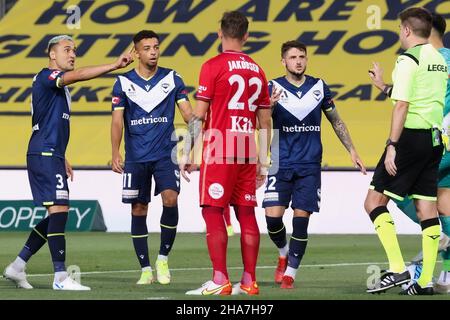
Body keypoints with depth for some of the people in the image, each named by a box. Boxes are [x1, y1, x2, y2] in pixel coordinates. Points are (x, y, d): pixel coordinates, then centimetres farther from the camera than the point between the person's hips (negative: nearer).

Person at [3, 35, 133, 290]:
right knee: (59, 210, -15)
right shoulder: (46, 76, -8)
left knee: (57, 215, 10)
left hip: (51, 156, 10)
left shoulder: (60, 86, 22)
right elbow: (79, 75, -26)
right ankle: (60, 277, -16)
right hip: (44, 154, -10)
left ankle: (17, 267, 16)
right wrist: (115, 66, -34)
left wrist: (62, 159, 27)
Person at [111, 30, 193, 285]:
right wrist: (116, 153, -14)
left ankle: (163, 258, -2)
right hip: (136, 157, 1)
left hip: (166, 153, -1)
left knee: (170, 198, -19)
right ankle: (146, 269, 12)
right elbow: (117, 121, -1)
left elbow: (188, 113, 0)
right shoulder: (124, 82, 3)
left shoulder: (172, 79, 3)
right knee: (138, 210, 2)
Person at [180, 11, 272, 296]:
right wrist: (263, 162, 20)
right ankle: (249, 281, 6)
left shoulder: (214, 66, -5)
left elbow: (199, 115, -8)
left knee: (213, 211, -4)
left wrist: (187, 154, -2)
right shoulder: (257, 70, 12)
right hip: (248, 153, 5)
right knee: (246, 213, 7)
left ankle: (220, 281, -11)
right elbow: (265, 122, 15)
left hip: (219, 152, -5)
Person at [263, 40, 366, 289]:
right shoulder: (273, 88, -2)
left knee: (301, 218, -5)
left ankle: (290, 273, 5)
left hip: (309, 166, 1)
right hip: (281, 165, -1)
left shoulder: (319, 87, 6)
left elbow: (336, 121, 17)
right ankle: (283, 254, 20)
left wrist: (352, 150, 13)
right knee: (273, 217, -10)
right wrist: (270, 105, -33)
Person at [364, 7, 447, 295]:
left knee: (374, 201, -3)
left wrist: (392, 145, -17)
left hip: (411, 136, -8)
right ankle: (426, 280, 4)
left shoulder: (408, 60, -11)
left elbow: (402, 105, -17)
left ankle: (397, 269, -13)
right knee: (427, 208, 7)